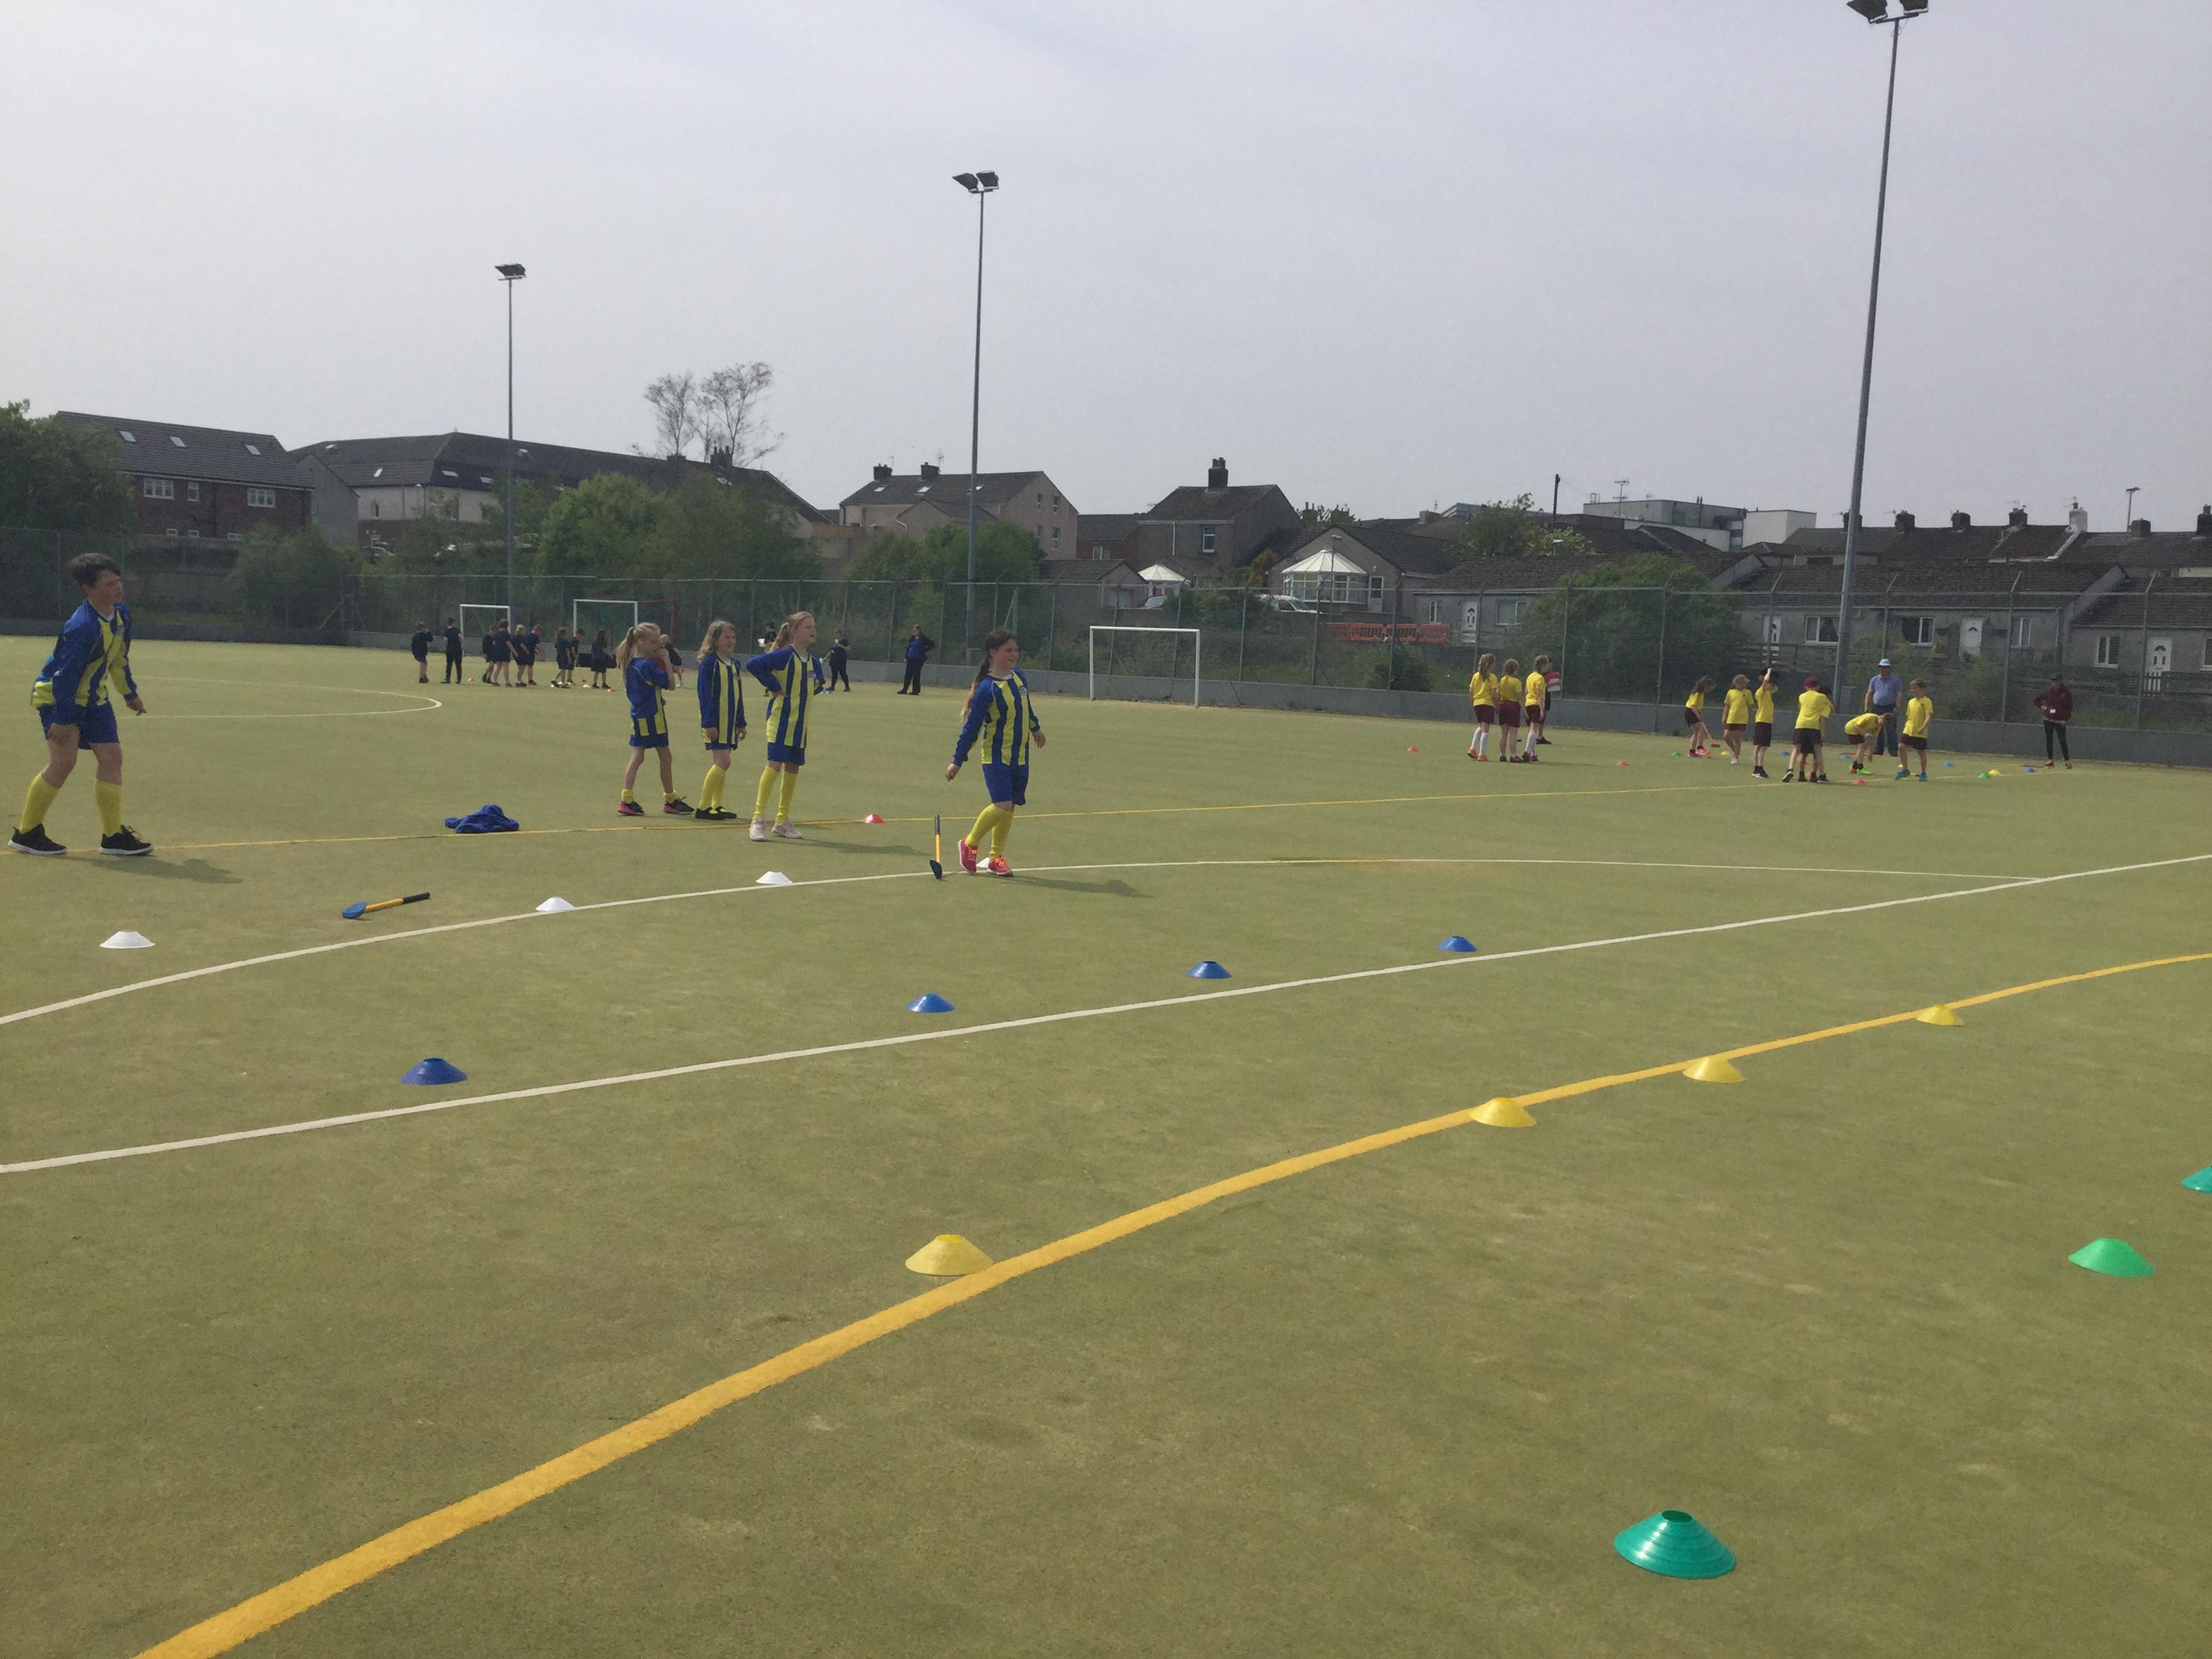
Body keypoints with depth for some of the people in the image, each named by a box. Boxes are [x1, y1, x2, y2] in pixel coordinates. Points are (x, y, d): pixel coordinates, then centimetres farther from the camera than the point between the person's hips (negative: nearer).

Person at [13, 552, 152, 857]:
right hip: (56, 695, -8)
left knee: (112, 756, 2)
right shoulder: (83, 627, -28)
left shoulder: (121, 614, -1)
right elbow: (66, 674, -25)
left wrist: (130, 693, 24)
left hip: (92, 697, 8)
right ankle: (26, 832, 0)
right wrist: (62, 719, -23)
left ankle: (114, 835, 8)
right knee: (64, 761, -14)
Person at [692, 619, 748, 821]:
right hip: (715, 723, -8)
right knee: (722, 762, -13)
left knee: (721, 763, 9)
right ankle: (703, 807, -9)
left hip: (730, 723, 8)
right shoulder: (709, 663, -10)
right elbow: (705, 695, -14)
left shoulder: (734, 664, 13)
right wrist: (709, 723, -19)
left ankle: (717, 806, 15)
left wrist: (741, 723, 18)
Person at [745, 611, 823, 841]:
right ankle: (758, 819, -11)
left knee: (793, 768, 10)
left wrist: (803, 694, 12)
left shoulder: (812, 660, 9)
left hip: (800, 722, 7)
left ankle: (782, 821, 19)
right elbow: (753, 664, -24)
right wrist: (774, 686, -18)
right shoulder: (785, 656, -13)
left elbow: (817, 681, 30)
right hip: (781, 719, -7)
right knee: (775, 764, -13)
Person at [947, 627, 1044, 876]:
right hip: (996, 756, -7)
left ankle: (996, 858, 19)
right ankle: (970, 843, 5)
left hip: (1020, 757, 7)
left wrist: (1035, 728, 39)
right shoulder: (987, 688, -16)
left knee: (1009, 808, 8)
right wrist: (957, 761, -13)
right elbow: (971, 727, -14)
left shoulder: (1019, 677, 4)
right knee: (1002, 805, -17)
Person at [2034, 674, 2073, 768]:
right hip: (2048, 720, 4)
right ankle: (2050, 760, 11)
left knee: (2062, 741, -8)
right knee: (2049, 740, 5)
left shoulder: (2066, 692, -3)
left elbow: (2070, 706, -1)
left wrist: (2066, 719, -8)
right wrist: (2042, 706, 3)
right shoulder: (2048, 691, 5)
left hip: (2060, 721, -3)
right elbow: (2037, 700, 18)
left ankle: (2068, 761, -1)